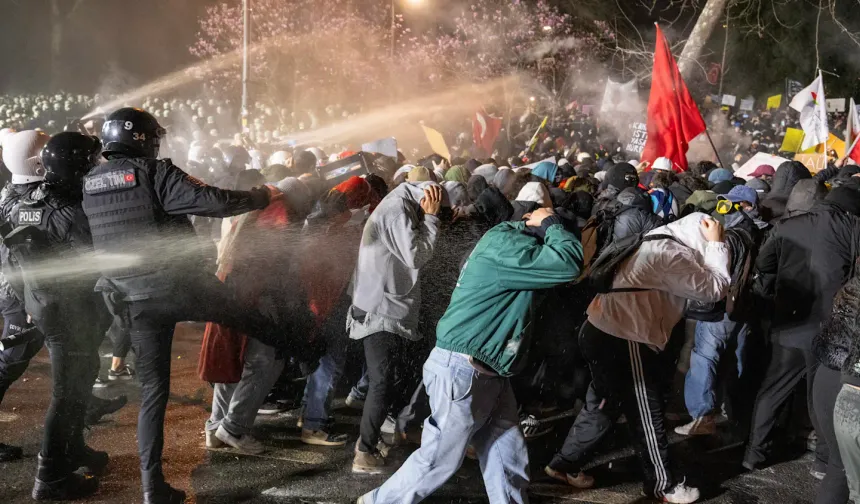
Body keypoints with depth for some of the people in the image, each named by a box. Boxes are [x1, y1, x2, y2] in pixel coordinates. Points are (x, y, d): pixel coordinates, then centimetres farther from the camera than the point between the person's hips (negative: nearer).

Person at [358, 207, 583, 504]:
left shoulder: (514, 242, 13)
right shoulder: (505, 244, -20)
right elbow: (568, 263, -28)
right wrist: (551, 224, -12)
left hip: (490, 373, 10)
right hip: (462, 371, -10)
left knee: (509, 459, 9)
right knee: (440, 460, 4)